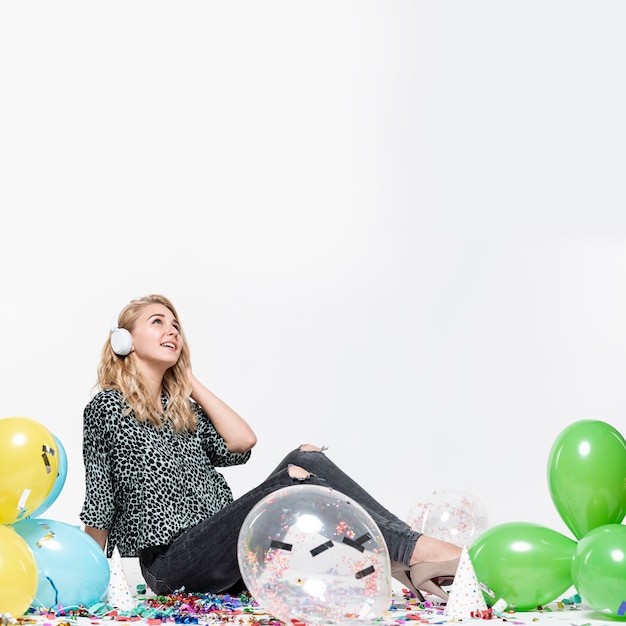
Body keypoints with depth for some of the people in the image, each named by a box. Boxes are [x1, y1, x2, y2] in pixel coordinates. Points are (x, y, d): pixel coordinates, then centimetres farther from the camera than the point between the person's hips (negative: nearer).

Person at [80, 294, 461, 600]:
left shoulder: (182, 409, 20)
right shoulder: (108, 406, 1)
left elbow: (241, 441, 3)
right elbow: (100, 505, 2)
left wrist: (191, 382, 12)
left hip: (225, 550, 7)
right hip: (173, 561, -7)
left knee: (306, 456, -15)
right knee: (295, 479, -26)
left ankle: (410, 566, -29)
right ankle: (416, 549, -28)